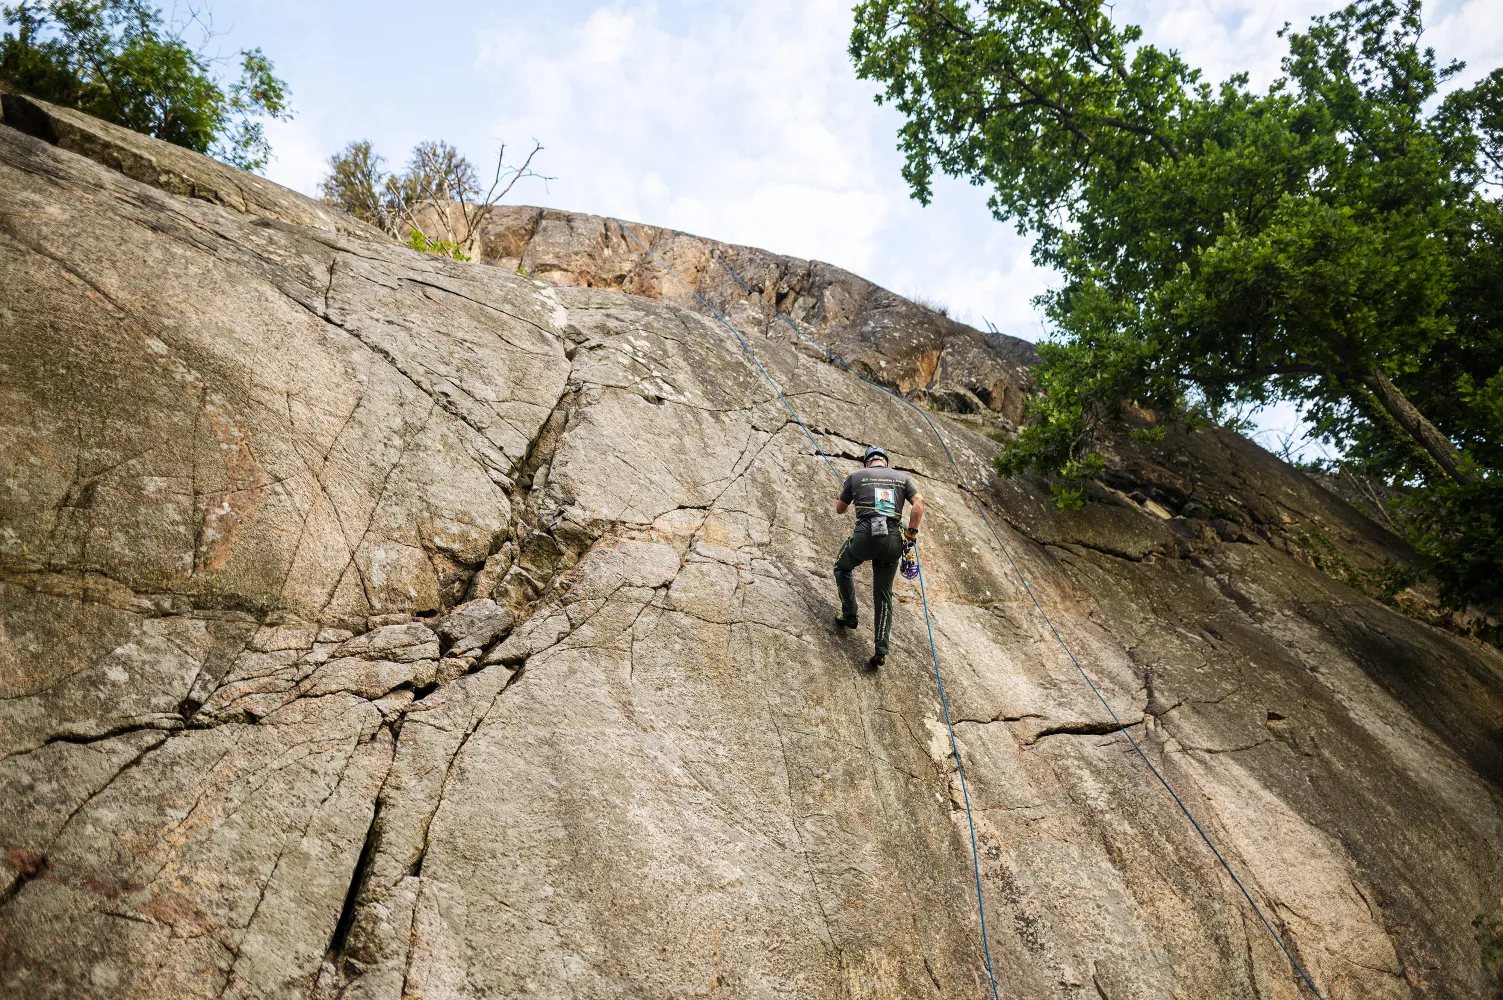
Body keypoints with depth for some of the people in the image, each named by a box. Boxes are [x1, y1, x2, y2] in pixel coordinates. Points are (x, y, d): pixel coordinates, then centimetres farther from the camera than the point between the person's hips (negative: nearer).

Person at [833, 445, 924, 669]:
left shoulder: (856, 476, 13)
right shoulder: (902, 478, 18)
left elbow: (839, 509, 22)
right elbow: (919, 502, 1)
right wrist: (911, 533, 5)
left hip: (865, 535, -2)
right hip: (892, 540, 2)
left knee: (842, 568, 31)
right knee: (884, 596, 12)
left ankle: (849, 615, 26)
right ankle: (881, 650, 4)